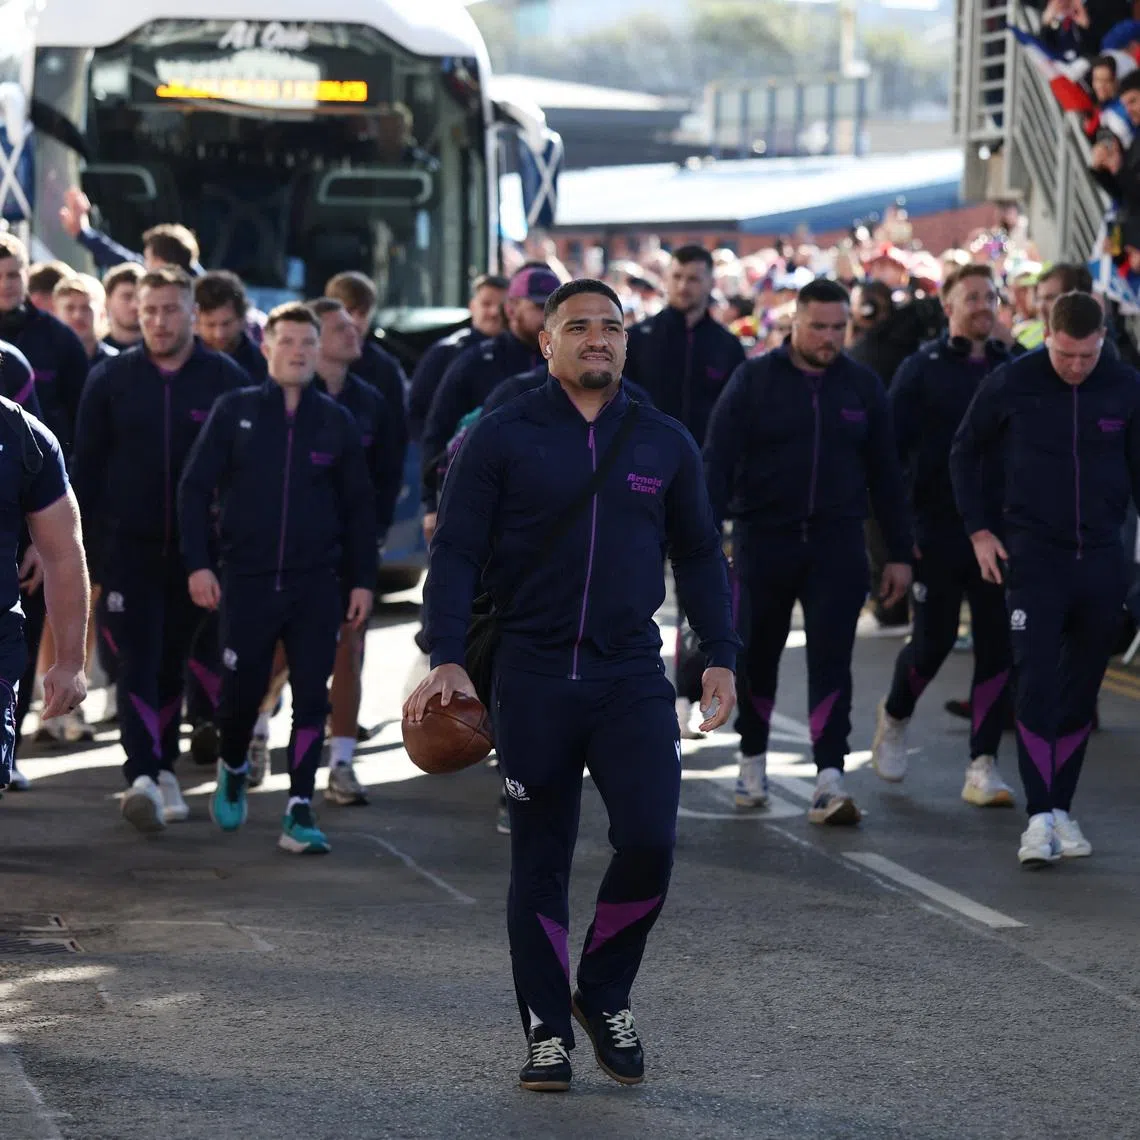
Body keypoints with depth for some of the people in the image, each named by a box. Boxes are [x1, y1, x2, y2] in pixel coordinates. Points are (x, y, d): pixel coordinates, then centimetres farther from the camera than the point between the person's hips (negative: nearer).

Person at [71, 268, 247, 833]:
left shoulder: (225, 379, 0)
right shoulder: (112, 379, 2)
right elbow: (86, 464, 6)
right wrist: (97, 532, 0)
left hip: (196, 549, 1)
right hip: (129, 548, -1)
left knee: (173, 663, 12)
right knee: (138, 663, -10)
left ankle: (164, 770, 24)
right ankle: (142, 776, -19)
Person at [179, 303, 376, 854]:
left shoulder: (336, 421, 6)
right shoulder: (234, 412, 1)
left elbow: (359, 508, 10)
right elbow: (195, 489, 2)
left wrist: (362, 580, 4)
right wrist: (198, 564, -7)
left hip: (317, 584, 1)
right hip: (247, 581, -1)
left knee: (311, 696, -4)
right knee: (241, 690, 3)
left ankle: (299, 811, 1)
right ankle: (233, 769, 34)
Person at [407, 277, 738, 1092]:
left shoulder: (664, 443, 9)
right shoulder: (501, 439, 0)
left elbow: (699, 556, 16)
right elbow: (456, 553, -3)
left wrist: (722, 656, 7)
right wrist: (447, 658, -14)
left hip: (632, 676, 2)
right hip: (533, 679, -1)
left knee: (649, 840, -13)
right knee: (540, 862, 5)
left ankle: (606, 992, 11)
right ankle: (547, 1032, 16)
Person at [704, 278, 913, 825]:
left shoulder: (862, 386, 6)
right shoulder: (754, 380, -1)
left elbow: (884, 473, 11)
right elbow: (718, 461, -5)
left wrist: (899, 552, 9)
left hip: (836, 543, 1)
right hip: (764, 539, -1)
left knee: (832, 660, -8)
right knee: (756, 656, 11)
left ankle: (829, 780, -12)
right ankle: (753, 760, 31)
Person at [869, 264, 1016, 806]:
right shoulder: (921, 369, -2)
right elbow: (891, 450, -3)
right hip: (937, 531, -3)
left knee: (997, 646, -2)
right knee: (934, 641, 2)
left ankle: (983, 766, 3)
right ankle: (895, 715, 33)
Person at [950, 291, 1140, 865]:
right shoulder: (1010, 383, -5)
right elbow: (965, 454, 7)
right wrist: (979, 530, 1)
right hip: (1032, 558, -3)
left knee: (1081, 689, 8)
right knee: (1036, 682, -12)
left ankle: (1062, 809, 19)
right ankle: (1040, 817, -14)